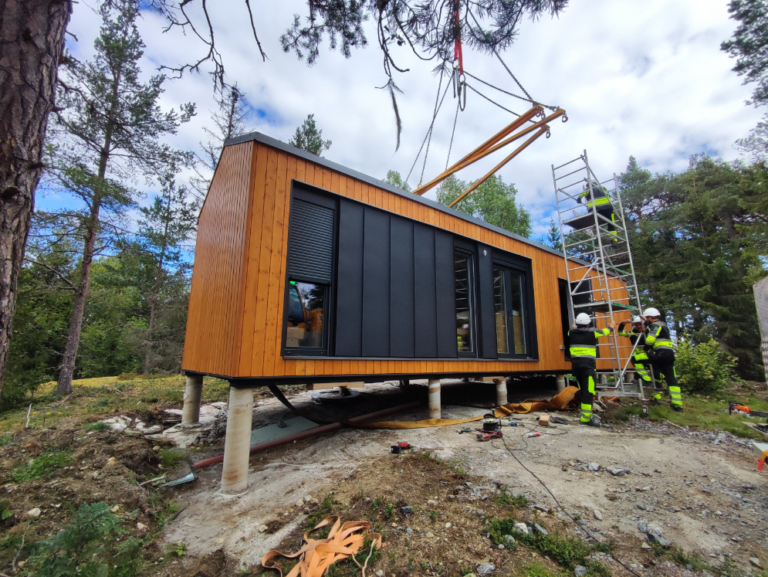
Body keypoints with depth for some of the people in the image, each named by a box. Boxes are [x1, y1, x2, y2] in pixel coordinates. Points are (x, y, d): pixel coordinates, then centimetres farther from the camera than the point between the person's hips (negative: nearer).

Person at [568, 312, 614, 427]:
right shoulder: (592, 332, 0)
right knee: (588, 391, -8)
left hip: (576, 364, 5)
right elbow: (604, 332, 21)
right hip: (587, 365, -5)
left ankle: (585, 414, 23)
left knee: (583, 390, 15)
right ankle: (586, 418, -12)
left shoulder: (571, 332, 8)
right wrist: (610, 328, 44)